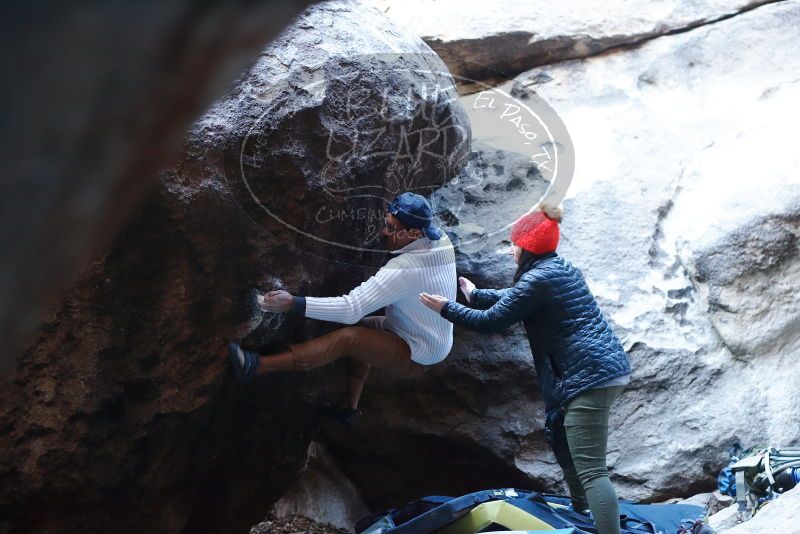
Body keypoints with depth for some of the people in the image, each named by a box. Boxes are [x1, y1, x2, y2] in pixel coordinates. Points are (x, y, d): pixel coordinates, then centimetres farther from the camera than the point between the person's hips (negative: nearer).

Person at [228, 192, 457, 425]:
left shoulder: (404, 270, -32)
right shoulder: (441, 242, -8)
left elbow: (351, 309, -36)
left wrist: (293, 303, -36)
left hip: (415, 355, -9)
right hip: (431, 341, 9)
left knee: (348, 338, -23)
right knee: (361, 329, 21)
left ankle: (258, 366, -29)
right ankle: (348, 407, 21)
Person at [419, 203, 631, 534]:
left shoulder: (537, 279, -12)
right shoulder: (561, 268, 17)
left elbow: (490, 322, -7)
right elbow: (514, 298, 33)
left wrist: (446, 308, 6)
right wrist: (475, 295, 43)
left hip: (590, 376, -10)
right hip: (608, 367, 11)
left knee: (591, 470, -13)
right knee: (562, 438, 30)